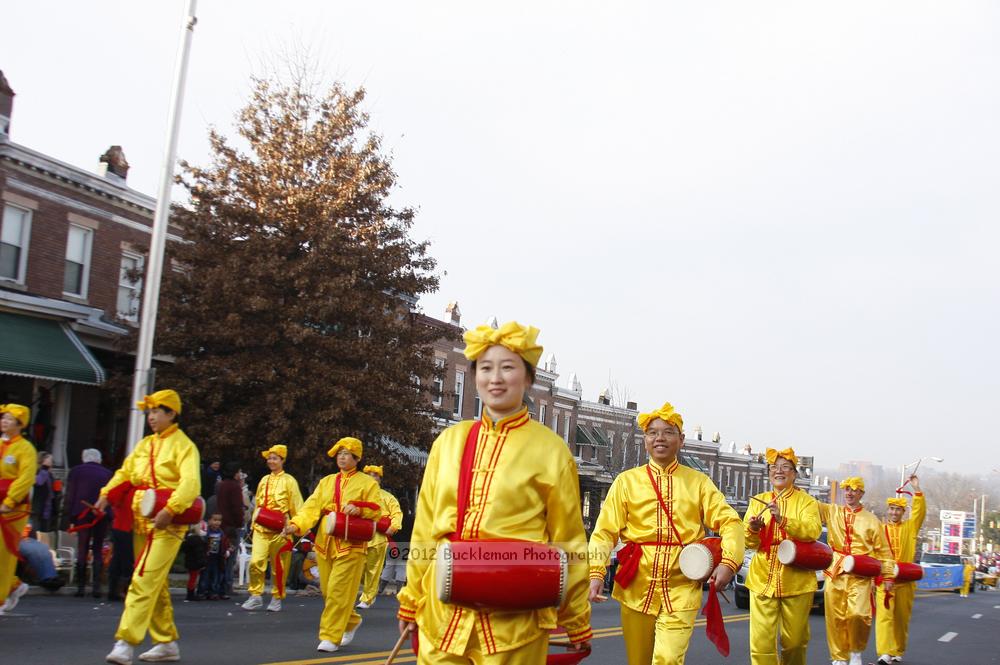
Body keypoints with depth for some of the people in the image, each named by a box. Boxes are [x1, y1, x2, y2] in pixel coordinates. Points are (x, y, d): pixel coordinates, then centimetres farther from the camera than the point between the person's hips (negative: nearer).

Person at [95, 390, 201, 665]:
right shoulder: (144, 444, 16)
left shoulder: (183, 445, -7)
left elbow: (191, 483, -20)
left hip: (166, 523, -8)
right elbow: (125, 473, 19)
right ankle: (167, 642, 22)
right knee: (156, 584, 12)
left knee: (144, 581, -15)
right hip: (141, 521, 8)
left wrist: (171, 509, -31)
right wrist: (106, 494, 1)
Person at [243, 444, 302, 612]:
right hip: (261, 529, 4)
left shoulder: (289, 480, -1)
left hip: (280, 530, -4)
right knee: (255, 562, -9)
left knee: (279, 567, 3)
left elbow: (296, 507, -1)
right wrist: (254, 522, 13)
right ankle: (255, 596, 2)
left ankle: (277, 598, 16)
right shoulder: (264, 480, 14)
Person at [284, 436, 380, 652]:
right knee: (328, 591, 11)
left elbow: (376, 512, -1)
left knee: (339, 592, -10)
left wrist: (358, 508, -21)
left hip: (350, 545, -5)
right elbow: (312, 507, 1)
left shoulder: (367, 482, 1)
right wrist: (296, 525, -15)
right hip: (325, 543, 5)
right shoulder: (326, 482, 13)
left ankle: (331, 637, -2)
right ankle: (351, 621, 34)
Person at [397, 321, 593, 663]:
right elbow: (425, 527, 13)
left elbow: (568, 541, 2)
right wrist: (411, 600, 14)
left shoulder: (550, 449, -1)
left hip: (513, 619, -3)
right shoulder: (449, 441, 9)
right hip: (442, 613, 3)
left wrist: (577, 622, 5)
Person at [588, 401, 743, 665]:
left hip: (682, 589, -1)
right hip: (637, 587, 1)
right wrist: (595, 573, -15)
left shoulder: (699, 482, 8)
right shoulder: (627, 480, 6)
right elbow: (605, 531, 0)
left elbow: (729, 522, 1)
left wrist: (729, 562, -17)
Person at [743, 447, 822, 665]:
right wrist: (753, 529, -17)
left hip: (796, 580, -1)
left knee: (794, 640, 7)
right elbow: (749, 542, 6)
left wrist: (782, 519, -28)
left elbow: (813, 530, -15)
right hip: (763, 579, 2)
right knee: (761, 641, -6)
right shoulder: (758, 501, 11)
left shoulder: (805, 501, 3)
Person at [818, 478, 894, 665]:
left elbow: (883, 551, 10)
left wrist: (887, 577, 6)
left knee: (858, 615, -18)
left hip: (860, 577, -2)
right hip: (834, 575, 2)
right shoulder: (832, 512, 9)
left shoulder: (872, 520, 7)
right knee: (835, 619, 1)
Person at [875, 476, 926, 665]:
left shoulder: (910, 527, 11)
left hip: (905, 580, 2)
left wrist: (917, 490, -11)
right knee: (884, 615, -11)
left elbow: (920, 512, -3)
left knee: (902, 617, 9)